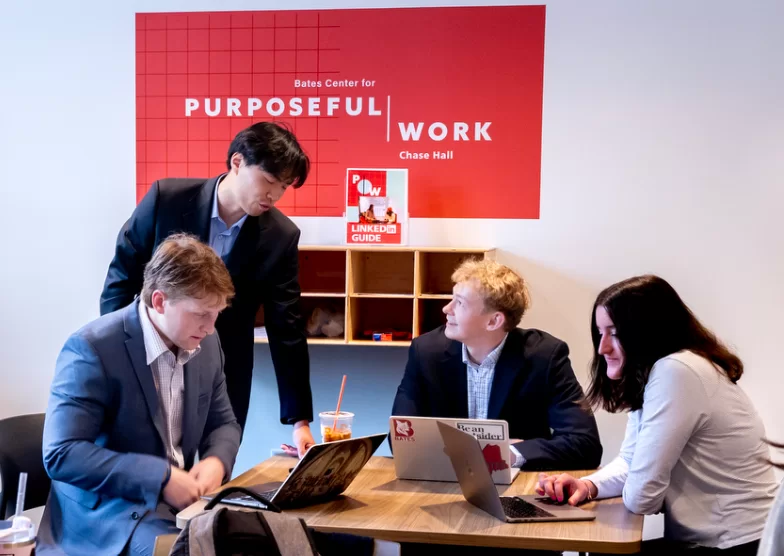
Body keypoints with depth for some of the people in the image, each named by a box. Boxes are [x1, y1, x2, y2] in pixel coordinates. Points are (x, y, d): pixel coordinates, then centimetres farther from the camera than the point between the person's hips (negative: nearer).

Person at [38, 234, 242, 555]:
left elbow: (223, 423, 14)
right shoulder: (92, 348, -18)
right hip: (107, 510, -6)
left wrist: (217, 461, -10)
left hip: (182, 498, 7)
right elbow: (61, 455, -22)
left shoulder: (206, 343, 3)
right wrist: (160, 477, -26)